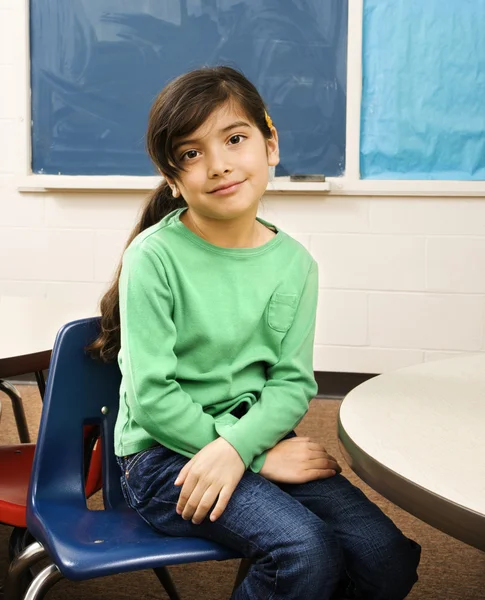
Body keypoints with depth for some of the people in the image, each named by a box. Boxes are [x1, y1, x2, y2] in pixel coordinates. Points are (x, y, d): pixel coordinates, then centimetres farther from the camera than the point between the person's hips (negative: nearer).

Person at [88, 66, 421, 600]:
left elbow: (292, 381, -1)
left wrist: (237, 447, -21)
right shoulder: (154, 256, -13)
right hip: (164, 451, -5)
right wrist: (262, 457, -15)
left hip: (257, 436, 5)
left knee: (389, 556, -11)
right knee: (307, 553, -26)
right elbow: (152, 396, -15)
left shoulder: (294, 263, 2)